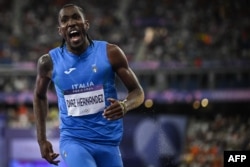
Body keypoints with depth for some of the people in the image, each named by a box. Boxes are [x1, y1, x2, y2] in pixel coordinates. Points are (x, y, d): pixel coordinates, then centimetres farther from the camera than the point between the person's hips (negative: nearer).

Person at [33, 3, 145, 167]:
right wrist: (42, 139, 12)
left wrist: (124, 106, -24)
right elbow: (39, 96, 16)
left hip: (108, 141, 2)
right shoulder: (50, 61, -3)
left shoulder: (110, 53, -6)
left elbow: (138, 91, -1)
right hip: (73, 140, -2)